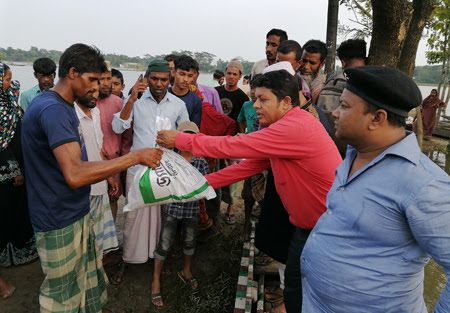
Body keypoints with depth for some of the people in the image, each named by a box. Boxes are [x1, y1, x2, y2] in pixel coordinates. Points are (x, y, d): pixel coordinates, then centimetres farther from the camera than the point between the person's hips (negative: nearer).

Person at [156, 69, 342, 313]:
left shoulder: (296, 127, -28)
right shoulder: (283, 128, 6)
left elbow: (233, 146, -27)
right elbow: (249, 163, 6)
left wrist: (179, 139, -16)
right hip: (306, 225, 9)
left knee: (298, 293, 9)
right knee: (294, 287, 20)